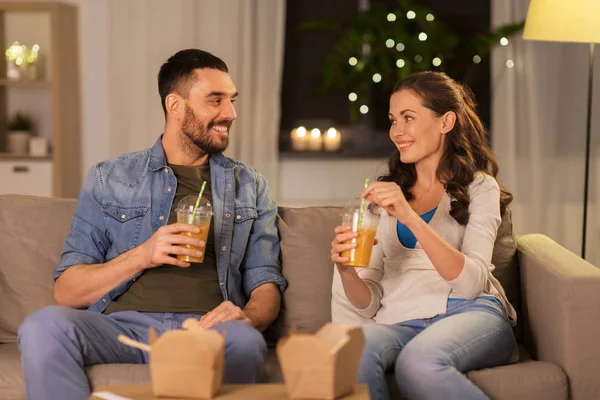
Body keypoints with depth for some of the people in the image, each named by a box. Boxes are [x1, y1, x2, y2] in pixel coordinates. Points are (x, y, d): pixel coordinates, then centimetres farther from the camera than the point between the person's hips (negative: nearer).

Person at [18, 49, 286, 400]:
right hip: (123, 324, 1)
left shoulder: (249, 186, 20)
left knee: (245, 341, -37)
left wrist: (247, 316, -12)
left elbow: (266, 283, 13)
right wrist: (141, 256, -8)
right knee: (44, 326, -31)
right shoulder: (109, 179, 15)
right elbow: (66, 291, 8)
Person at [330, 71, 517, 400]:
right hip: (400, 321, 2)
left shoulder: (480, 187, 12)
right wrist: (346, 271, -9)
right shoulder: (383, 195, 23)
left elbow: (470, 282, -6)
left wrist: (410, 217, -17)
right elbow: (368, 303, 14)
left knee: (417, 361, -37)